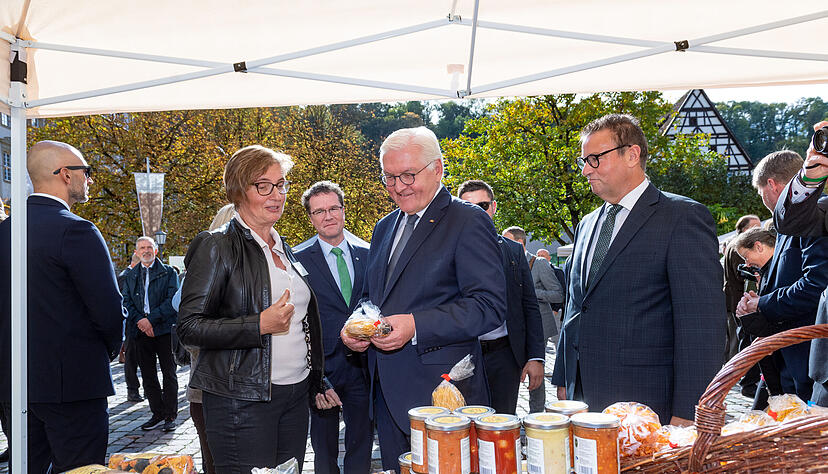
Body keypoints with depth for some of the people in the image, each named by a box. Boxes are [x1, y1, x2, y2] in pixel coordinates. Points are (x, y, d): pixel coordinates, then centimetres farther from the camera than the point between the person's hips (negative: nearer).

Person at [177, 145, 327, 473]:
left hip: (295, 395, 7)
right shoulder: (217, 247, -8)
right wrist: (259, 325, -22)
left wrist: (316, 381, 19)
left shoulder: (283, 249, 15)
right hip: (242, 401, -7)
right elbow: (189, 328, -13)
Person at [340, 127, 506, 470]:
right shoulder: (385, 227, 17)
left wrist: (416, 325, -24)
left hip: (440, 393, -7)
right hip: (387, 395, 7)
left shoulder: (469, 222, -7)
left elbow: (490, 305, -16)